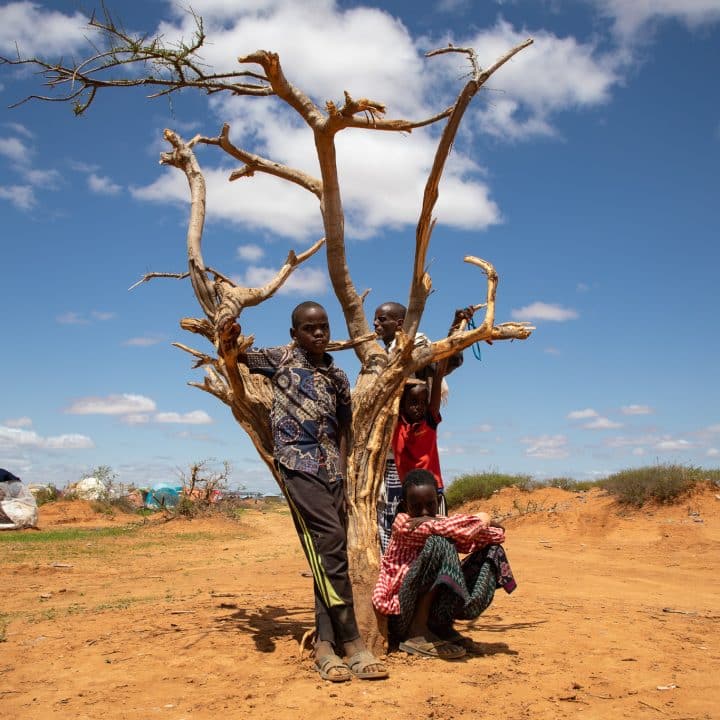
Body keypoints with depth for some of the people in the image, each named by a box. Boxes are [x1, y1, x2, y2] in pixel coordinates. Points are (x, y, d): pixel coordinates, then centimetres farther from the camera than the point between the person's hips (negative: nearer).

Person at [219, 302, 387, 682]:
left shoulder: (337, 376, 16)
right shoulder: (282, 357, 7)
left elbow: (343, 430, 17)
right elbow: (239, 357, -1)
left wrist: (342, 476, 8)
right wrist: (228, 341, -24)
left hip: (331, 467, 5)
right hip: (298, 463, -5)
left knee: (328, 554, 2)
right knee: (330, 543, -15)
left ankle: (325, 643, 7)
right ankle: (351, 642, -10)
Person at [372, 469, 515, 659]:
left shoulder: (440, 523, 8)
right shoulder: (403, 524, -12)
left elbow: (498, 534, -1)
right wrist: (481, 519, -10)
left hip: (430, 613, 7)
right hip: (401, 615, -7)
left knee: (491, 550, 2)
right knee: (439, 544, -29)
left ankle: (443, 627, 1)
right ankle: (417, 635, -19)